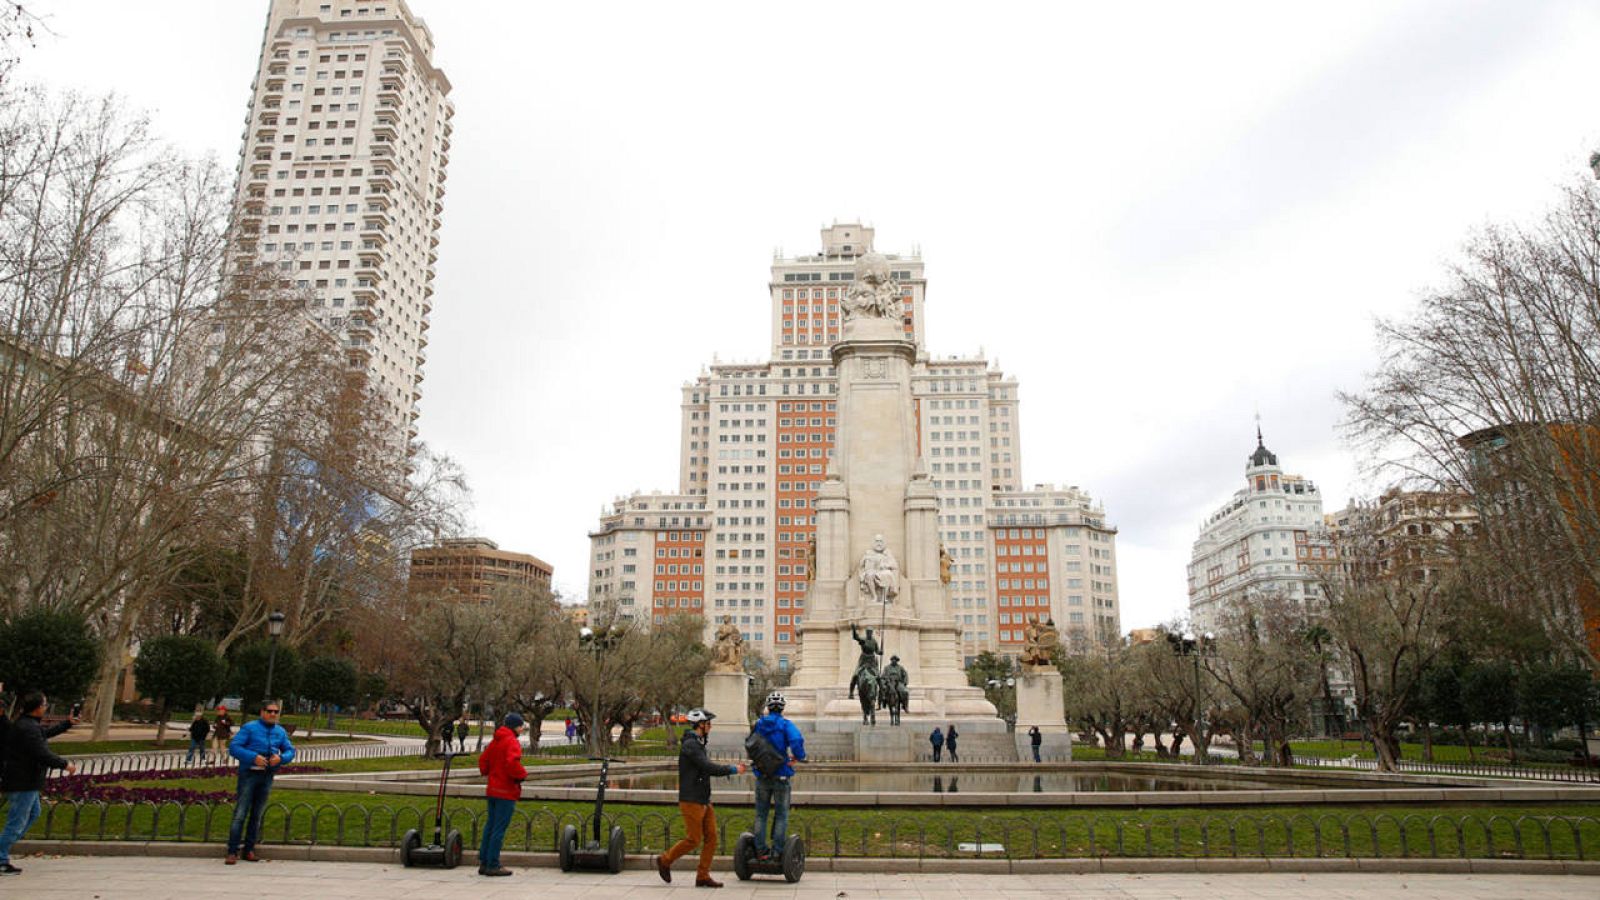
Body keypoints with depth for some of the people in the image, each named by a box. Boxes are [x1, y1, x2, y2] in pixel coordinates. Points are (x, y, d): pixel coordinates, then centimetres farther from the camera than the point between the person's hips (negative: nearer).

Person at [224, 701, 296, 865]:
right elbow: (233, 747, -11)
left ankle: (249, 850, 18)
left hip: (267, 777, 5)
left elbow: (290, 751, 14)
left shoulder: (281, 732, 11)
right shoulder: (250, 728, -4)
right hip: (249, 774, -5)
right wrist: (253, 757, -21)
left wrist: (281, 758, -9)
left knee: (257, 814, 10)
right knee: (240, 813, -7)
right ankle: (232, 852, -3)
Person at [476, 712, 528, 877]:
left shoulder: (495, 741, 13)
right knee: (499, 828, -4)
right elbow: (512, 763, -28)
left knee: (490, 826, 15)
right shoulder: (512, 741, -15)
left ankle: (483, 863, 19)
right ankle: (493, 865, -1)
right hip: (506, 791, -9)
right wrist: (522, 774, -12)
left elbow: (483, 759, 18)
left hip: (492, 789, 9)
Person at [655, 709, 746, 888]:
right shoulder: (690, 744, -16)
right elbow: (708, 767, -23)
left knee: (711, 837, 4)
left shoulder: (697, 744, 16)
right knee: (693, 840, -3)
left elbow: (707, 769, 14)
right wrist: (733, 770, -14)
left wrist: (733, 769, 3)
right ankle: (665, 861, 16)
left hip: (704, 801, 9)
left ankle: (703, 876, 10)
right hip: (691, 801, -9)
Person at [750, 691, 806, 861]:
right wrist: (800, 756, -10)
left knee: (761, 814, 13)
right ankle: (777, 851, 6)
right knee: (781, 815, 7)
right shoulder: (786, 724, -11)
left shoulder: (758, 724, 1)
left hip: (762, 776, 3)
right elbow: (796, 740, -27)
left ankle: (760, 849, 15)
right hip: (781, 776, -3)